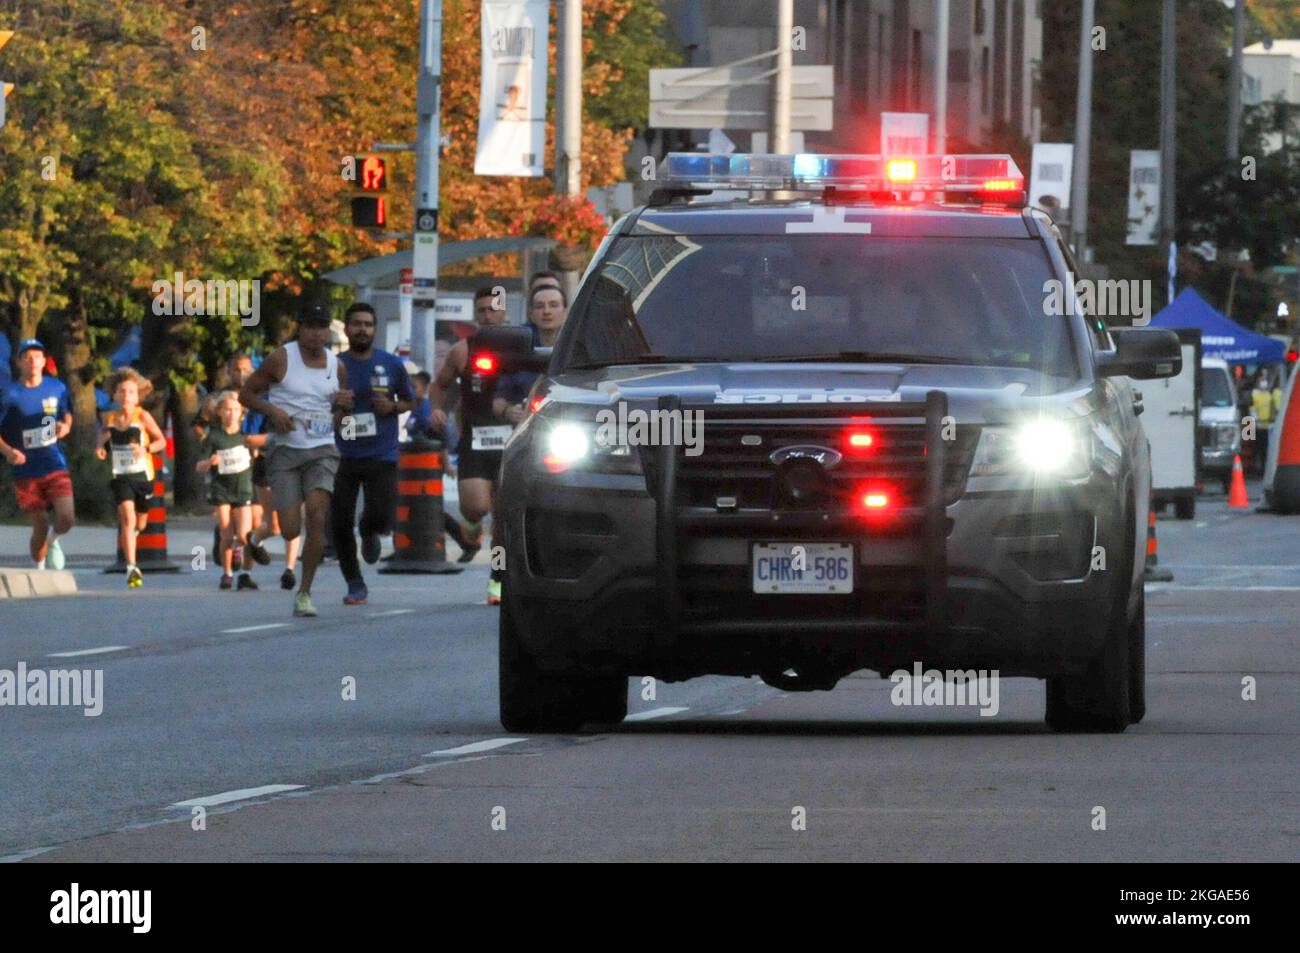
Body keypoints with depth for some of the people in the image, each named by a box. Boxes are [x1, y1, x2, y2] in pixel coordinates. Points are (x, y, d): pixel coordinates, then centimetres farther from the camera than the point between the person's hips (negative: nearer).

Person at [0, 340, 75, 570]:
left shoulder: (57, 389, 2)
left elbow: (67, 413, 20)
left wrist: (66, 426, -4)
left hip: (55, 465, 1)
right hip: (26, 471, -1)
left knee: (66, 518, -13)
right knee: (39, 526, 0)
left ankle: (53, 538, 23)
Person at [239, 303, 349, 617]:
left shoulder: (336, 366, 9)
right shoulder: (281, 359, -3)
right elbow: (246, 394, 2)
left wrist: (343, 405, 0)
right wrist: (273, 410, -15)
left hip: (322, 450, 2)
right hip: (285, 450, -2)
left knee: (316, 514, -19)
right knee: (290, 531, -10)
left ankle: (305, 592, -8)